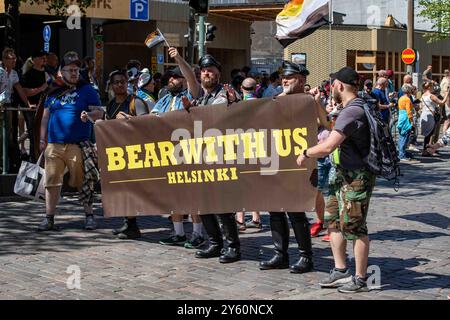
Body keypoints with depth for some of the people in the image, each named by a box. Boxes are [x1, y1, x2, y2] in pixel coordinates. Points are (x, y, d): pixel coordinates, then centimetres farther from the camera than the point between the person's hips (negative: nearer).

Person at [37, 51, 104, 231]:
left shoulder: (86, 90, 5)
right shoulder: (53, 92, 15)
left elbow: (99, 113, 0)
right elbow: (45, 117, 19)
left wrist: (89, 114, -22)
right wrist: (42, 139, 13)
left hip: (78, 145, -3)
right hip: (54, 144, 3)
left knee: (83, 182, 1)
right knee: (52, 181, 1)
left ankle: (89, 216, 12)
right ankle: (49, 218, 6)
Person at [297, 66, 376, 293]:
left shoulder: (351, 112, -22)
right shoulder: (358, 107, 11)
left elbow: (327, 147, -26)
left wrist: (305, 154, -10)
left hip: (356, 178, -10)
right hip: (344, 175, 10)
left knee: (354, 227, -3)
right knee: (333, 221, 14)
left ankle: (360, 279, 7)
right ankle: (340, 271, 22)